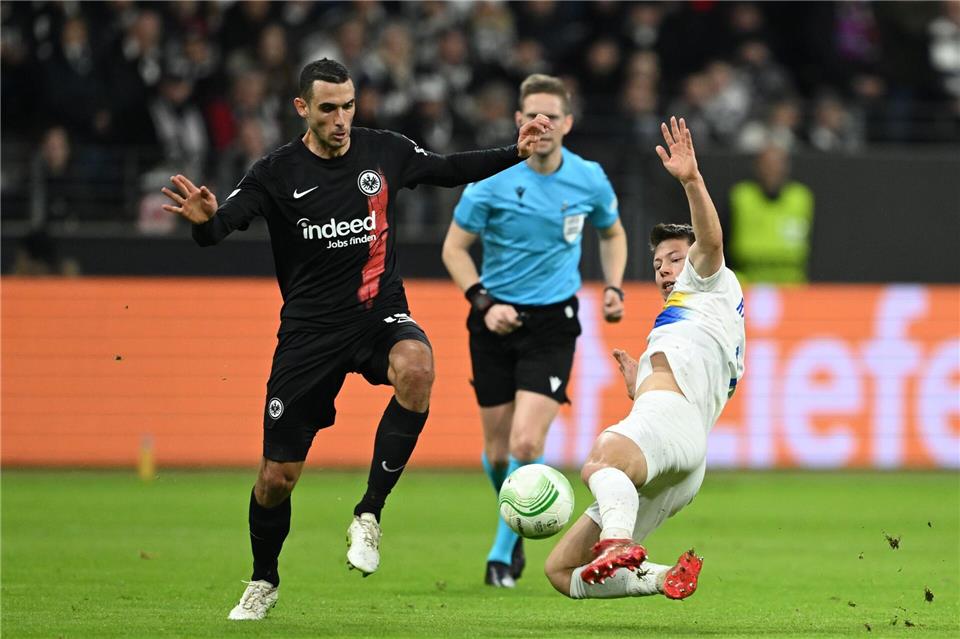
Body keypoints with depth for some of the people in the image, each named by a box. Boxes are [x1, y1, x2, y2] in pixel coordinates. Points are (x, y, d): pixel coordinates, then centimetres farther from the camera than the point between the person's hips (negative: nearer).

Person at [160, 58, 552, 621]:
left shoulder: (384, 151, 0)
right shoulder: (278, 173, -7)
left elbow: (450, 170, 17)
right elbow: (219, 228, -15)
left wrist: (515, 153, 7)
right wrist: (204, 219, -38)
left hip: (380, 315, 1)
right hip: (310, 330, -1)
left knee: (416, 365, -36)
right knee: (277, 477, -1)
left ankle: (370, 513, -22)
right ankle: (264, 582, 30)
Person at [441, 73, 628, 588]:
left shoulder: (590, 180, -4)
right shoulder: (492, 181, -10)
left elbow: (612, 234, 17)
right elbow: (454, 247, -1)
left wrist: (612, 287, 2)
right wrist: (484, 303, -13)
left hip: (553, 323, 0)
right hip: (497, 319, 0)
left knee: (527, 443, -17)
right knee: (497, 452, 6)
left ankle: (503, 551, 0)